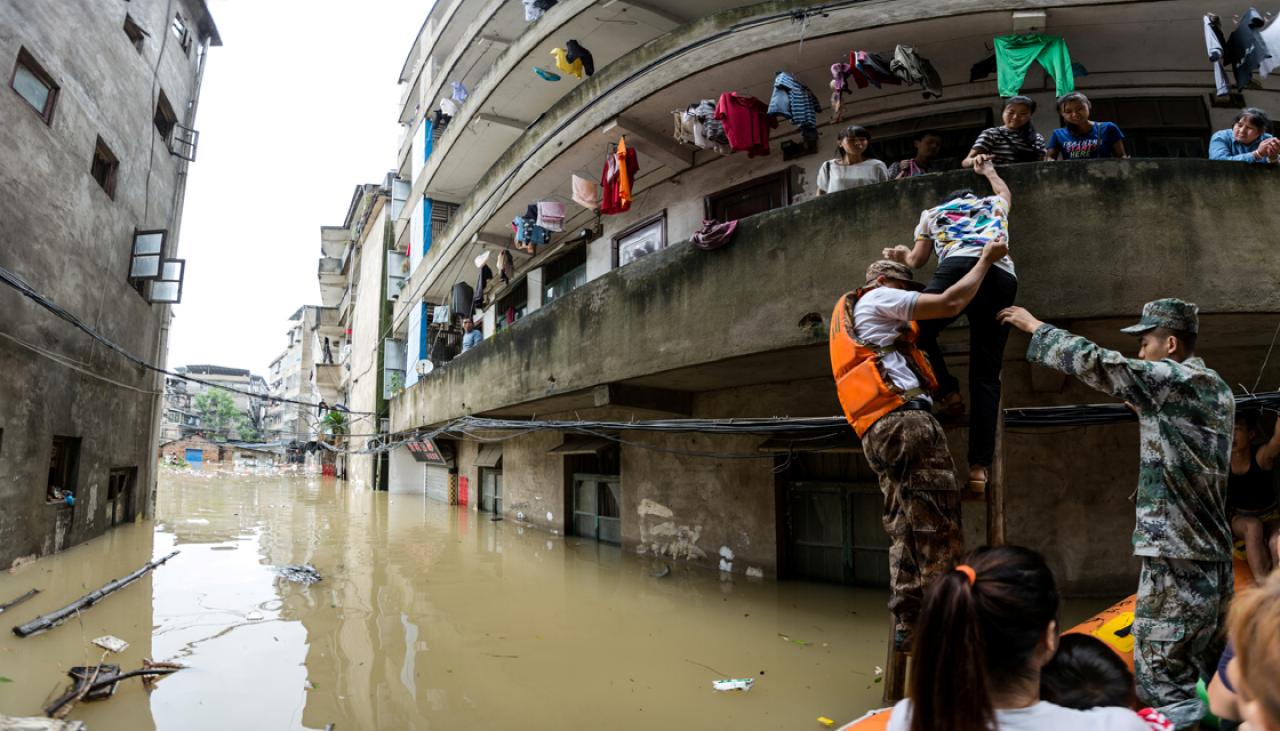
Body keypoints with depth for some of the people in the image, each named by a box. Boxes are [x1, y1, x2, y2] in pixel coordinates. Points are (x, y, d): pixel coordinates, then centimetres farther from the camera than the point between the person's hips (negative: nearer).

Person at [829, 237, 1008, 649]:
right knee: (940, 530, -8)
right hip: (906, 421, -9)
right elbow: (951, 303, 0)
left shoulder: (849, 316, 33)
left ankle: (906, 626, 4)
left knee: (905, 533, 6)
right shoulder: (877, 299, 7)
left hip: (878, 433, 9)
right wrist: (986, 260, 12)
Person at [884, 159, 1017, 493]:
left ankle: (947, 392, -7)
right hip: (1004, 278, 3)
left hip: (960, 268, -3)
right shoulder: (993, 204, 39)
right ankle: (980, 466, -9)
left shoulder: (933, 212, 32)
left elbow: (918, 260, 37)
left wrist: (903, 255, 58)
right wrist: (988, 170, 80)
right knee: (986, 377, -2)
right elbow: (1005, 193, 64)